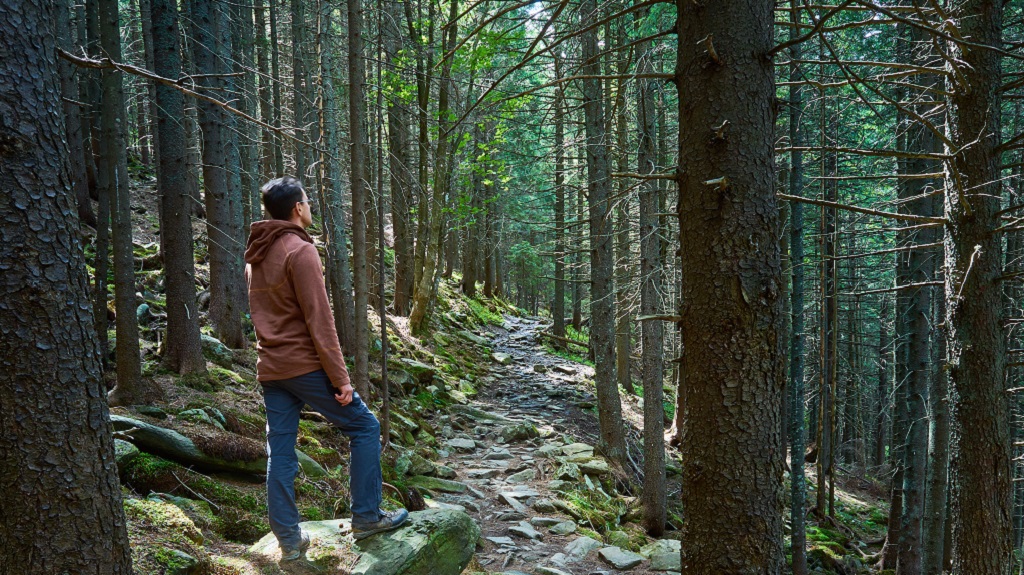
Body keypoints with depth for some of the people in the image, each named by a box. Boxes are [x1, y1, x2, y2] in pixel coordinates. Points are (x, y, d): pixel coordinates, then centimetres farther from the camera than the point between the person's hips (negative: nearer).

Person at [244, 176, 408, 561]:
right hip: (305, 366, -8)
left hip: (270, 369, 8)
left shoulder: (255, 255, 12)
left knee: (280, 453, 9)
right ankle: (366, 517, 9)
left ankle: (289, 540, 14)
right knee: (365, 427, 5)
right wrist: (340, 378, -15)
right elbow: (319, 322, -18)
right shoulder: (300, 251, -14)